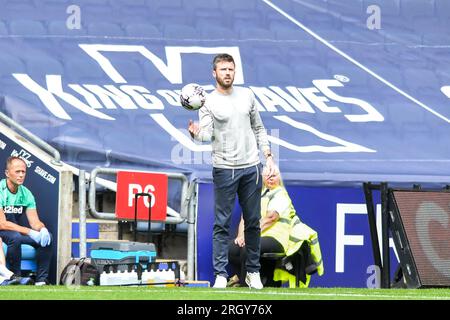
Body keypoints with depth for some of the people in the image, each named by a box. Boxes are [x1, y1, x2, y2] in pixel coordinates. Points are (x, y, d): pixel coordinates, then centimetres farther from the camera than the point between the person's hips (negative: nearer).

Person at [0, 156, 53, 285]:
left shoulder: (26, 193, 3)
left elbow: (34, 221, 0)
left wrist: (42, 229, -26)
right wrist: (30, 232, -29)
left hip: (17, 230, 6)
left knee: (46, 236, -14)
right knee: (15, 237, -37)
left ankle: (41, 280, -12)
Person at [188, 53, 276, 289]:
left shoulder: (247, 95, 10)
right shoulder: (208, 102, -3)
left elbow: (258, 128, 17)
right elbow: (206, 135, -15)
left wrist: (268, 156, 9)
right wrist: (196, 133, -37)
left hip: (251, 167, 4)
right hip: (224, 170, -4)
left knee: (252, 223, 9)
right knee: (222, 224, -3)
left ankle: (253, 272, 18)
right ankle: (220, 275, -1)